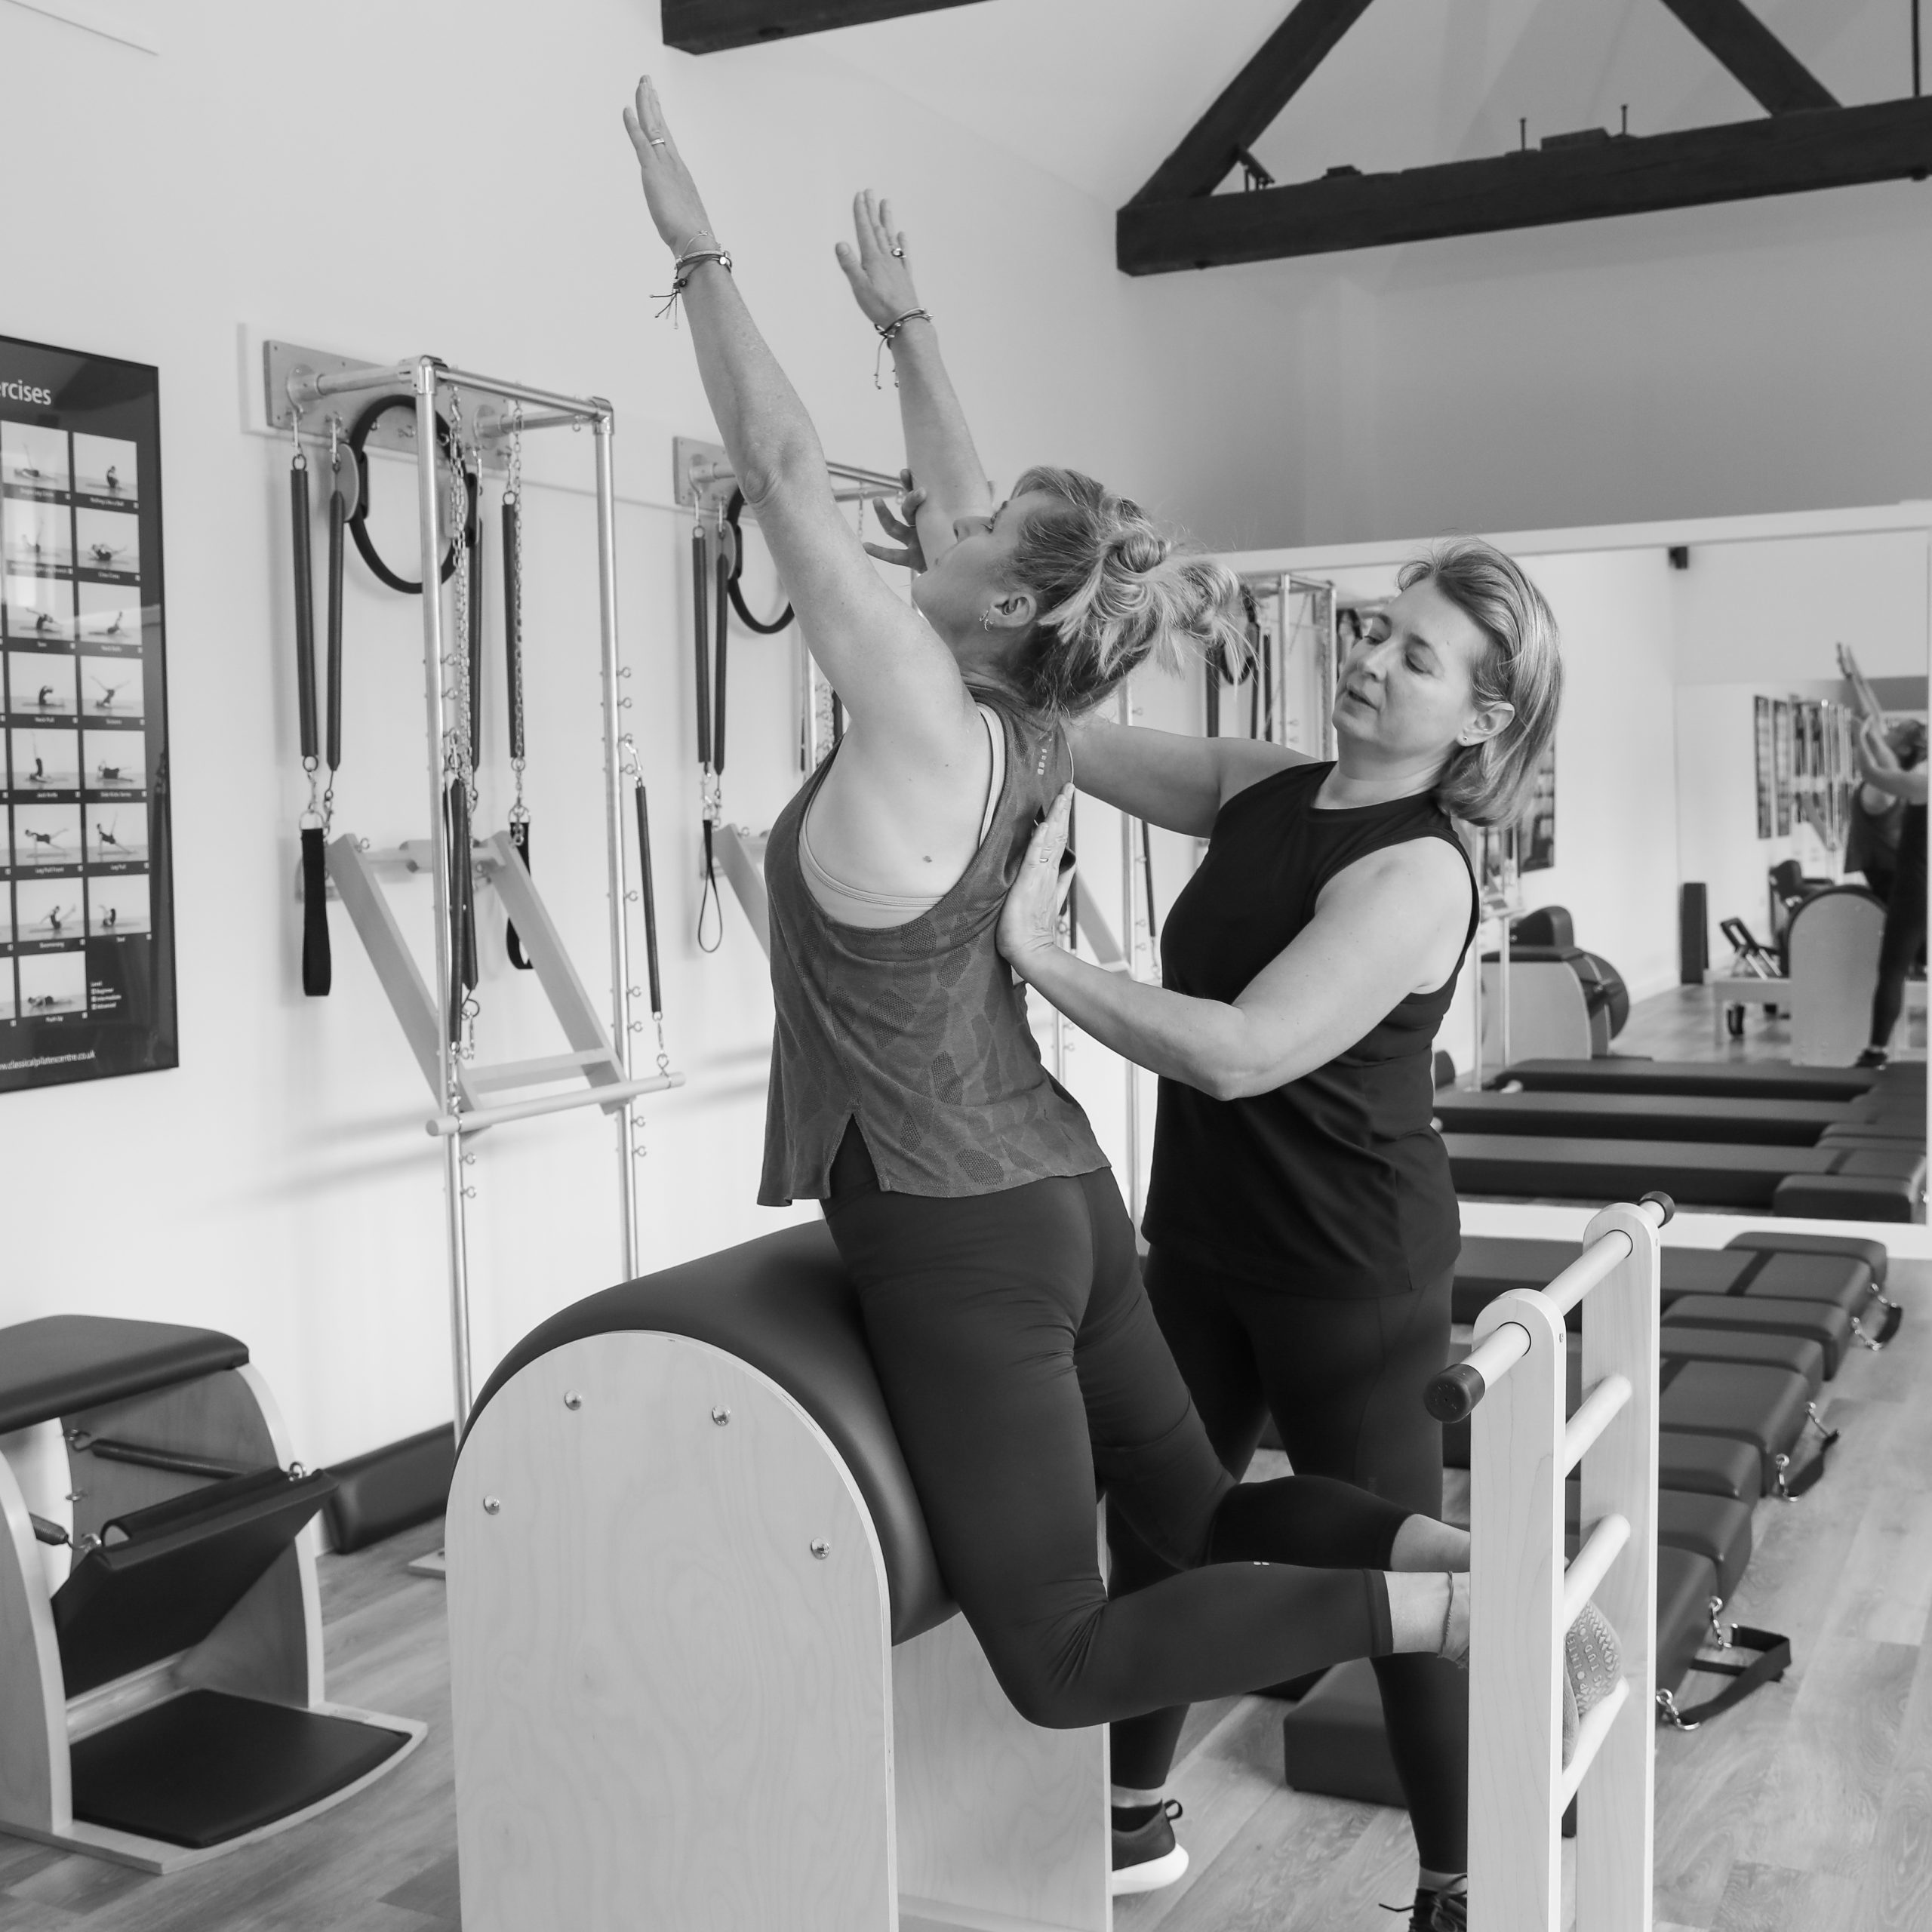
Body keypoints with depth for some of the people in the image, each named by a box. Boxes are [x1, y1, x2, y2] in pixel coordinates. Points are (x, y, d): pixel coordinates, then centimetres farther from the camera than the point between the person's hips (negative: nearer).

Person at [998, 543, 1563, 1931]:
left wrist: (1037, 955, -29)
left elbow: (1239, 1052, -31)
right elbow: (1077, 740, 3)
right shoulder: (1263, 791, 1)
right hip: (1204, 1245, 8)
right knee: (1151, 1520, 17)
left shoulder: (1418, 874, -21)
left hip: (1354, 1271, -7)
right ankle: (1134, 1813, 38)